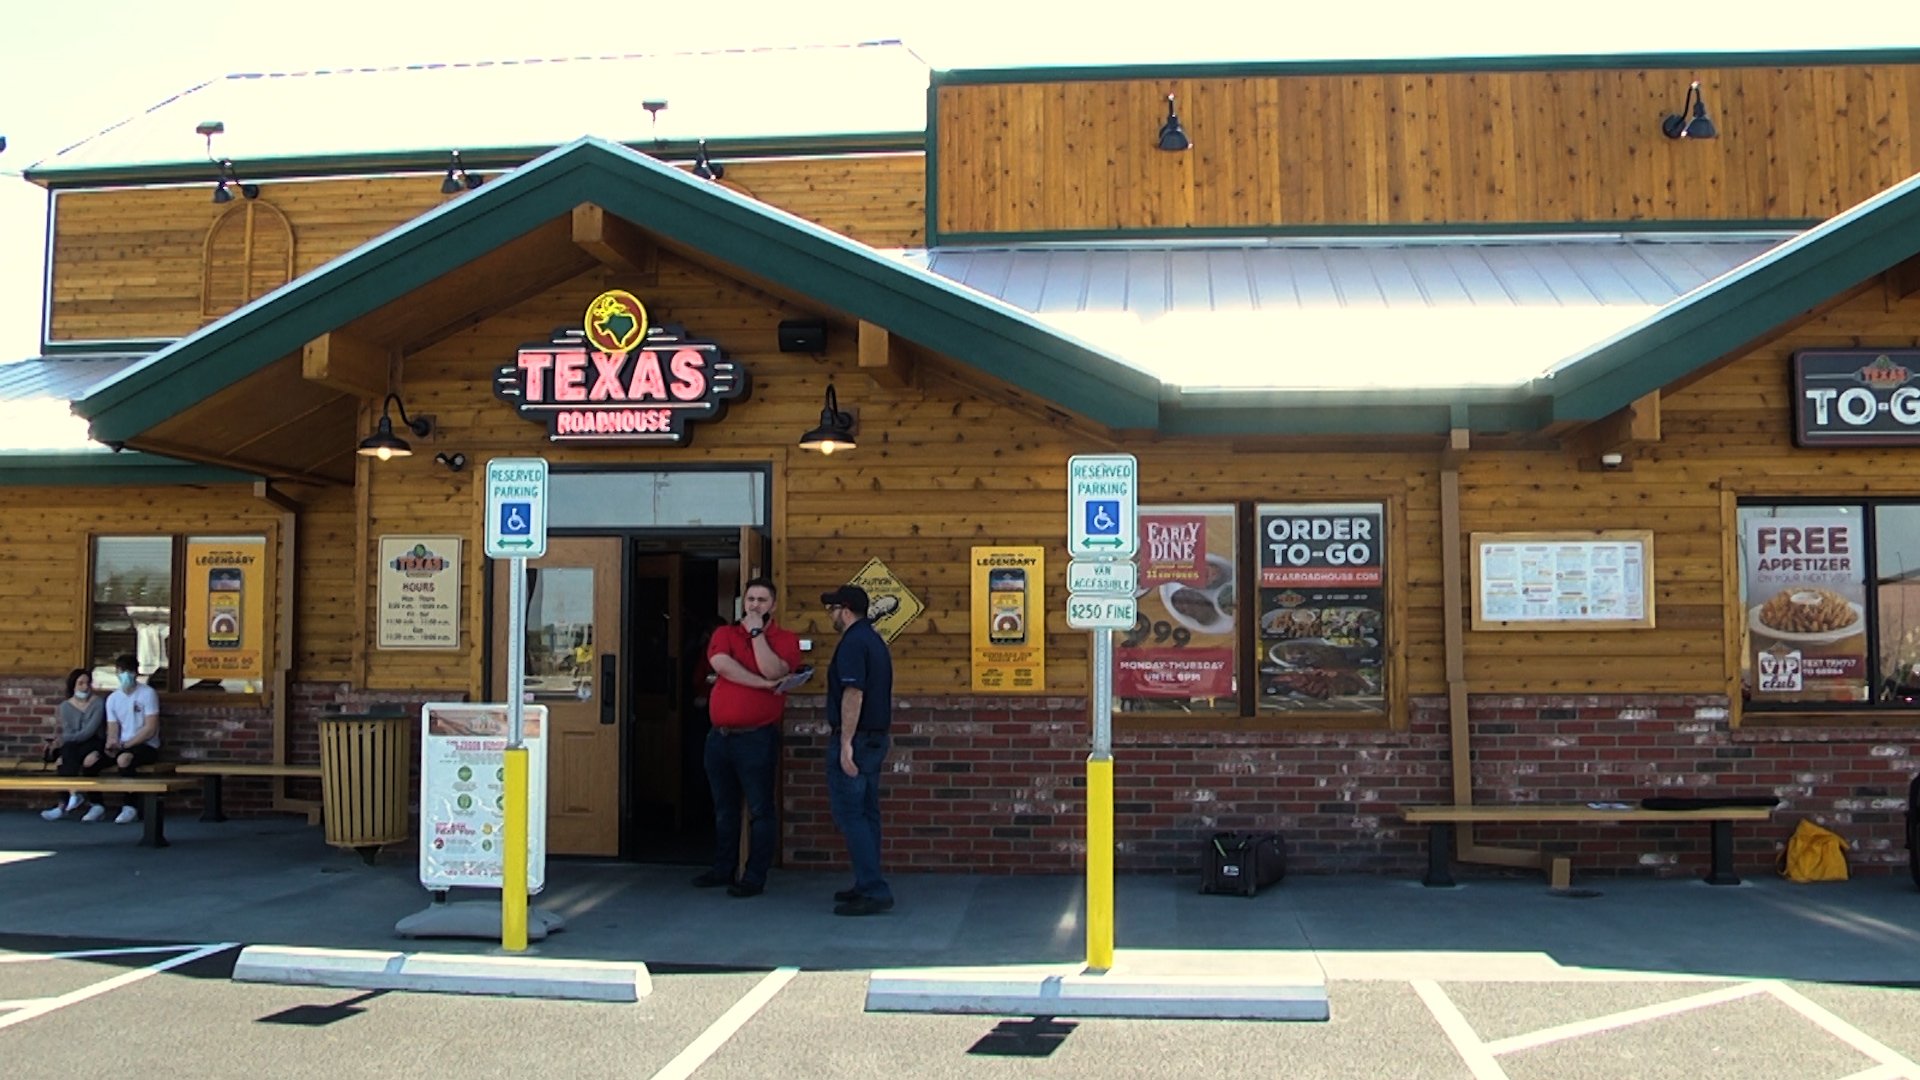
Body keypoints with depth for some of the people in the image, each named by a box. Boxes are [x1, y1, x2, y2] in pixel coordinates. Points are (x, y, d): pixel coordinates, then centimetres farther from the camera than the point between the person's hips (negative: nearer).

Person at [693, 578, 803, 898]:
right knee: (723, 808, 15)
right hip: (719, 736, 4)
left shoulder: (785, 639, 1)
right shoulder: (724, 634, 9)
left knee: (760, 809, -1)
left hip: (757, 737, -4)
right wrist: (762, 684, -15)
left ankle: (755, 877, 5)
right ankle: (723, 869, 27)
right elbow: (721, 663, -12)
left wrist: (756, 631, -12)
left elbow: (773, 671, -18)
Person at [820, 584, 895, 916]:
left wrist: (846, 743, -25)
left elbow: (853, 694, -24)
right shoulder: (874, 640, 15)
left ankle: (873, 891, -9)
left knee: (849, 813, -7)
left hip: (856, 738, -10)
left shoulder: (853, 643, -16)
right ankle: (868, 885, 19)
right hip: (876, 737, 10)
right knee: (866, 813, 13)